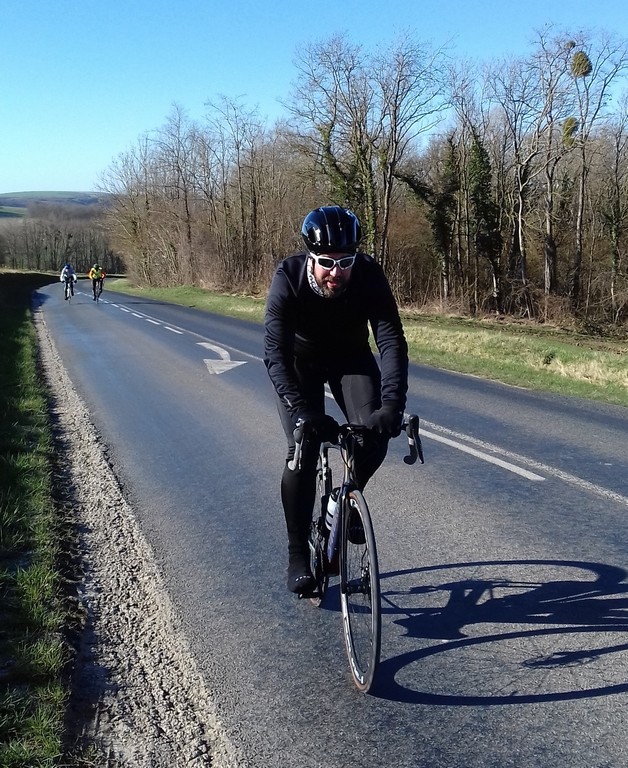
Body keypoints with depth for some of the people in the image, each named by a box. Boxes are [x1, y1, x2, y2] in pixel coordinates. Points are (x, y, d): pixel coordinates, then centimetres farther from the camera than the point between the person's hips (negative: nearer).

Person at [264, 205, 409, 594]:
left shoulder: (370, 275, -29)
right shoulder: (288, 279, -32)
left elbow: (392, 341, -35)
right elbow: (275, 352, -39)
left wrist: (392, 405, -49)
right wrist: (302, 412, -53)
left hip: (352, 357, 2)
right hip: (301, 361, -1)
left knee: (375, 438, -19)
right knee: (303, 449, -17)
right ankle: (298, 555, -2)